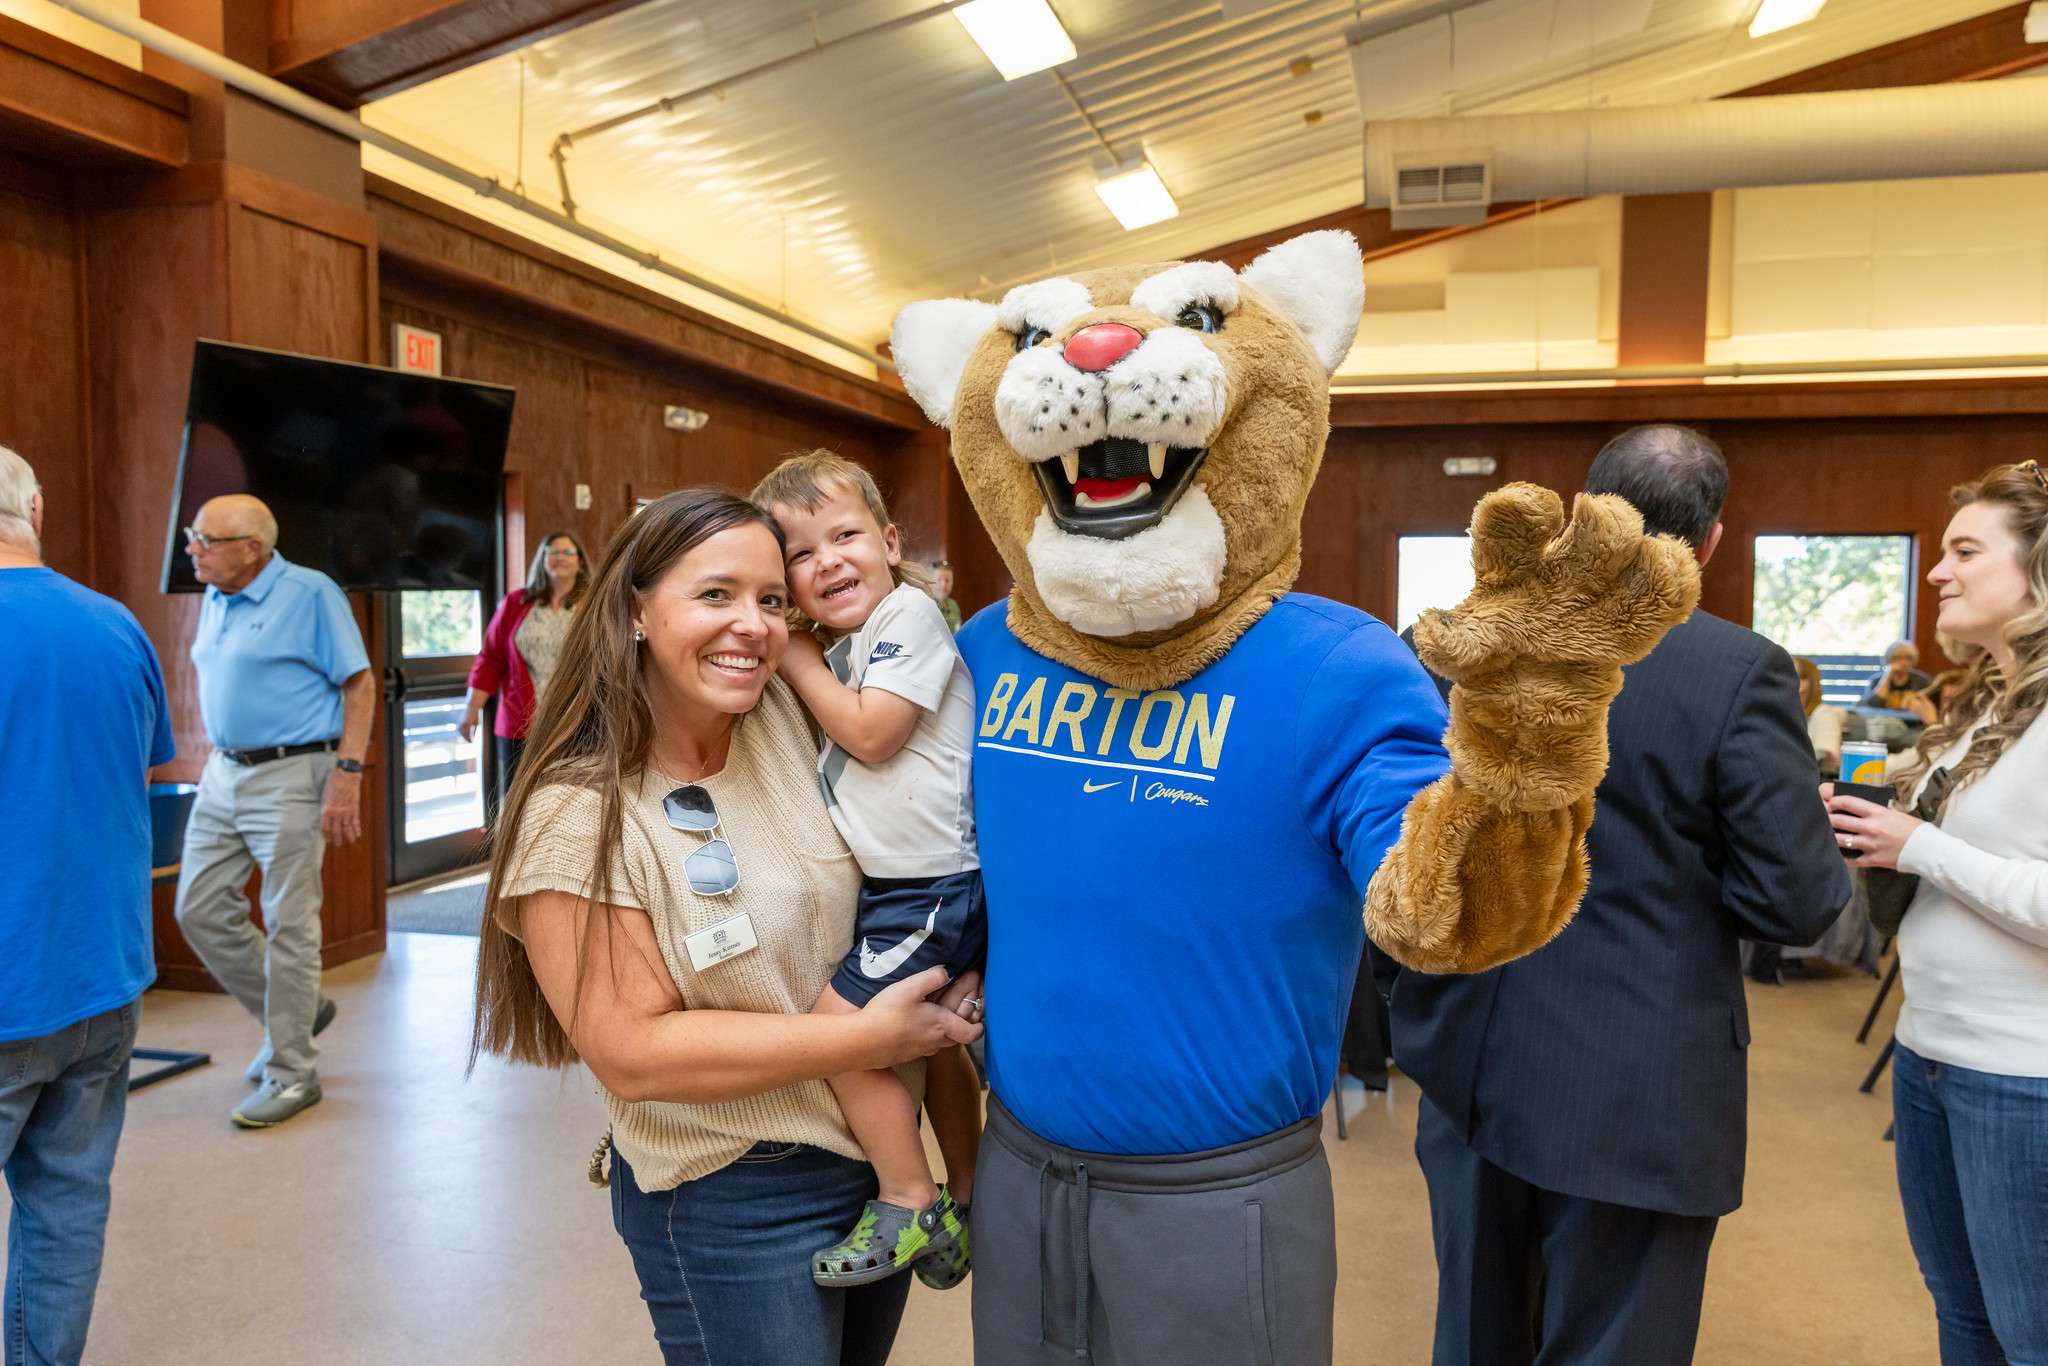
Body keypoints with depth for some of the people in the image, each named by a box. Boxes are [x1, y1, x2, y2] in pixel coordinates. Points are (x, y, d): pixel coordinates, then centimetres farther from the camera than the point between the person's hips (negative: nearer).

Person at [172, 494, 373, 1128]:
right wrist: (214, 764, 18)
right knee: (200, 910, 8)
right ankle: (293, 1012, 28)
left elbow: (360, 684, -12)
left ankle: (291, 1072, 11)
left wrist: (347, 776, -19)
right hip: (223, 773, 8)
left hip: (291, 776, -8)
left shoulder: (310, 593, -11)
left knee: (289, 926, -1)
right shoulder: (215, 601, 11)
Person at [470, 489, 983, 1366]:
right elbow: (631, 1053, -22)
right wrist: (867, 1037, -22)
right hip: (731, 1204, -6)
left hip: (883, 1148, 6)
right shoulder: (579, 815, -20)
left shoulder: (790, 718, -6)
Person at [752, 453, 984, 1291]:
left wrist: (799, 662, -9)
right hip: (897, 882, 10)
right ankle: (965, 1202, 35)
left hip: (928, 888, -10)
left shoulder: (907, 612, -13)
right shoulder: (845, 650, 14)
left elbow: (871, 733, -20)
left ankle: (910, 1205, 3)